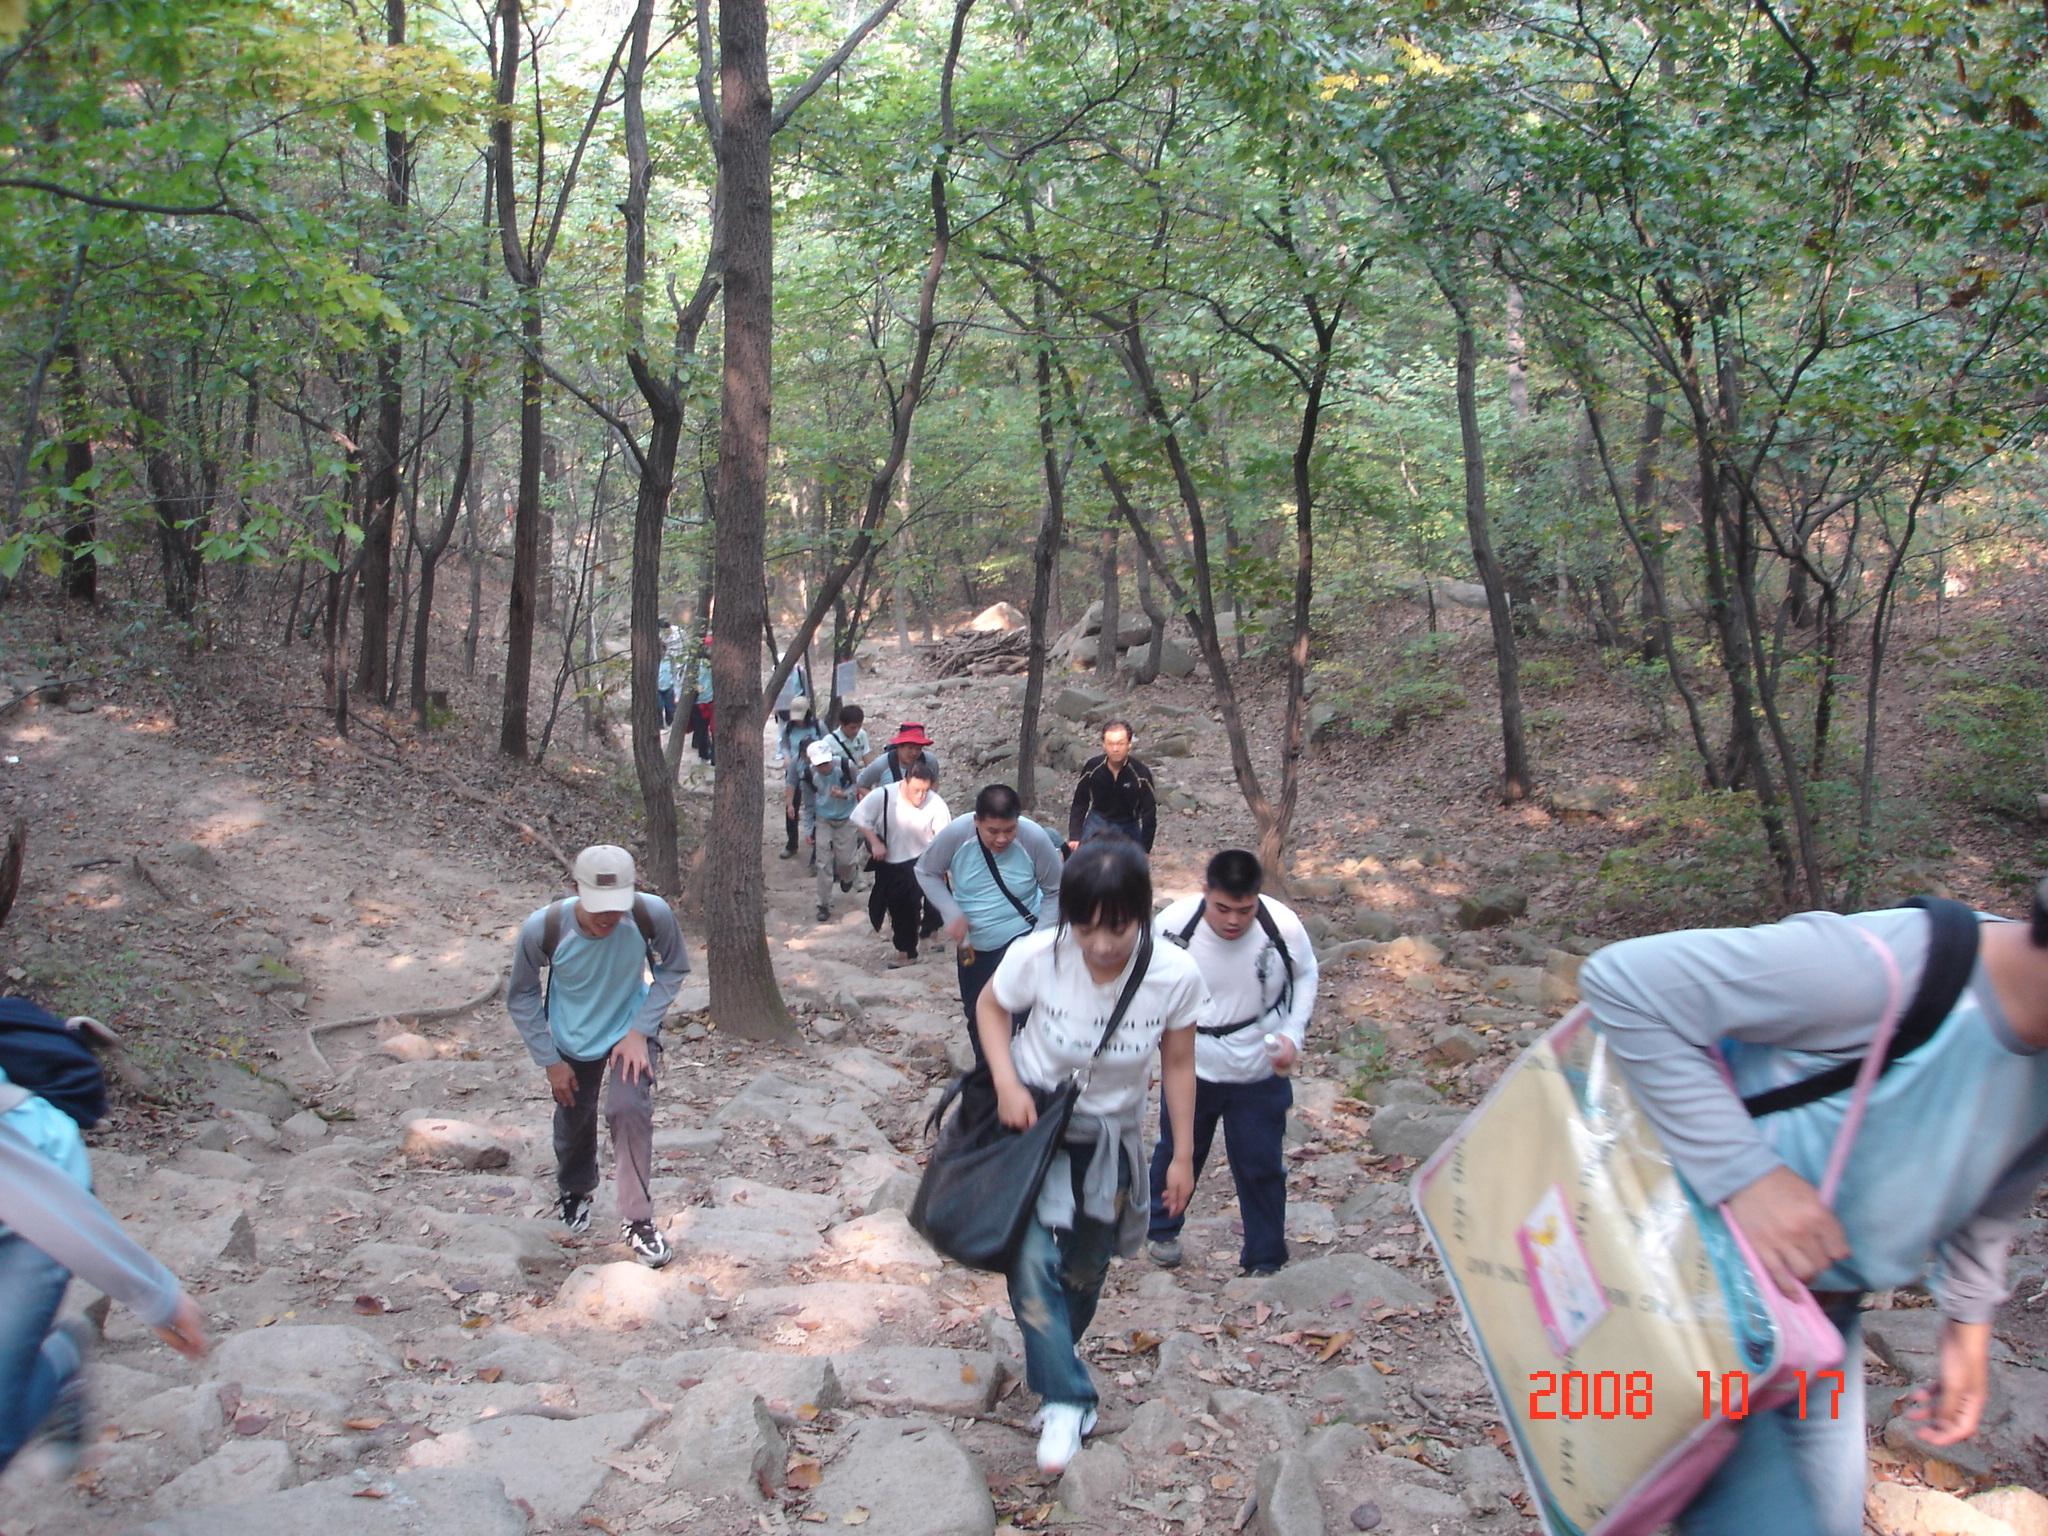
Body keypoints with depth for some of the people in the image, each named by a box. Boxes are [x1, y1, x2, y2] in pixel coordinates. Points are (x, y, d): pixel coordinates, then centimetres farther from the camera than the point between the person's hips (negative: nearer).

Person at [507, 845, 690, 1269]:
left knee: (629, 1109, -21)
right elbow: (521, 997, -11)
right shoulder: (541, 929, -31)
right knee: (574, 1122, 17)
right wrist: (549, 1061, -9)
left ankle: (638, 1220, -3)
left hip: (629, 1031, -1)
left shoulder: (652, 915, -31)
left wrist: (641, 1030, -18)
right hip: (572, 1041, 1)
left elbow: (673, 970, -9)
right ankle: (573, 1193, 50)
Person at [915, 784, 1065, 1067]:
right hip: (973, 943, 3)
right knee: (976, 1011, 19)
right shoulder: (956, 834, -22)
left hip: (1021, 937, -3)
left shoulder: (1035, 838, -23)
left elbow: (1055, 891, -10)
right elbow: (926, 872, -6)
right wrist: (951, 912, -20)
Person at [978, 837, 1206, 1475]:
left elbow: (1178, 1064, -9)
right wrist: (1007, 1082, -19)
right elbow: (991, 1007, -6)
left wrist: (1183, 1154, -3)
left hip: (1111, 1135, 2)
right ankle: (1066, 1400, 0)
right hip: (1035, 1118, -1)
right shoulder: (1035, 956, -28)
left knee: (1085, 1271, 16)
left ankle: (1052, 1361, 46)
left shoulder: (1176, 976, -25)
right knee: (1032, 1261, -18)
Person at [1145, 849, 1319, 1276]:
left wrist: (1293, 1034, -14)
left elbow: (1304, 976, -1)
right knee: (1177, 1153, 23)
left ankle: (1265, 1260, 33)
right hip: (1190, 1069, 1)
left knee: (1261, 1167, 13)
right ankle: (1162, 1229, 49)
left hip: (1261, 1076, 0)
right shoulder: (1173, 925, -25)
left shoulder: (1284, 927, -24)